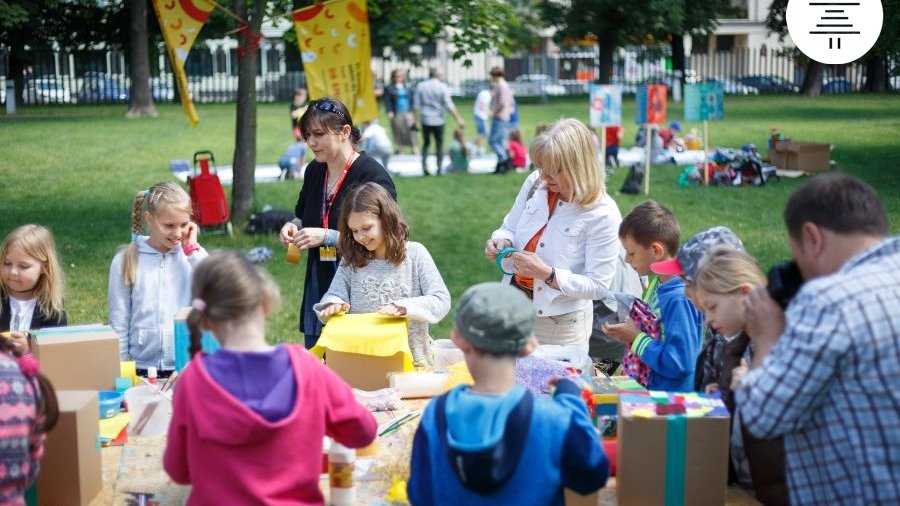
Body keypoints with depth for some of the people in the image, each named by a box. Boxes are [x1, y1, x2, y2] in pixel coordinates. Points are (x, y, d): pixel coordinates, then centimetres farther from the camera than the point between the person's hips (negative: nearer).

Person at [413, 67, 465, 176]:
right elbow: (449, 106, -12)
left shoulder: (420, 86, 0)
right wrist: (459, 119, -8)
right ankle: (439, 169, 6)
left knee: (426, 143, 17)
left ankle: (424, 166, 2)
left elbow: (416, 106, 0)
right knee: (439, 145, 10)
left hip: (425, 120, 2)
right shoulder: (442, 87, -8)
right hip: (438, 121, -2)